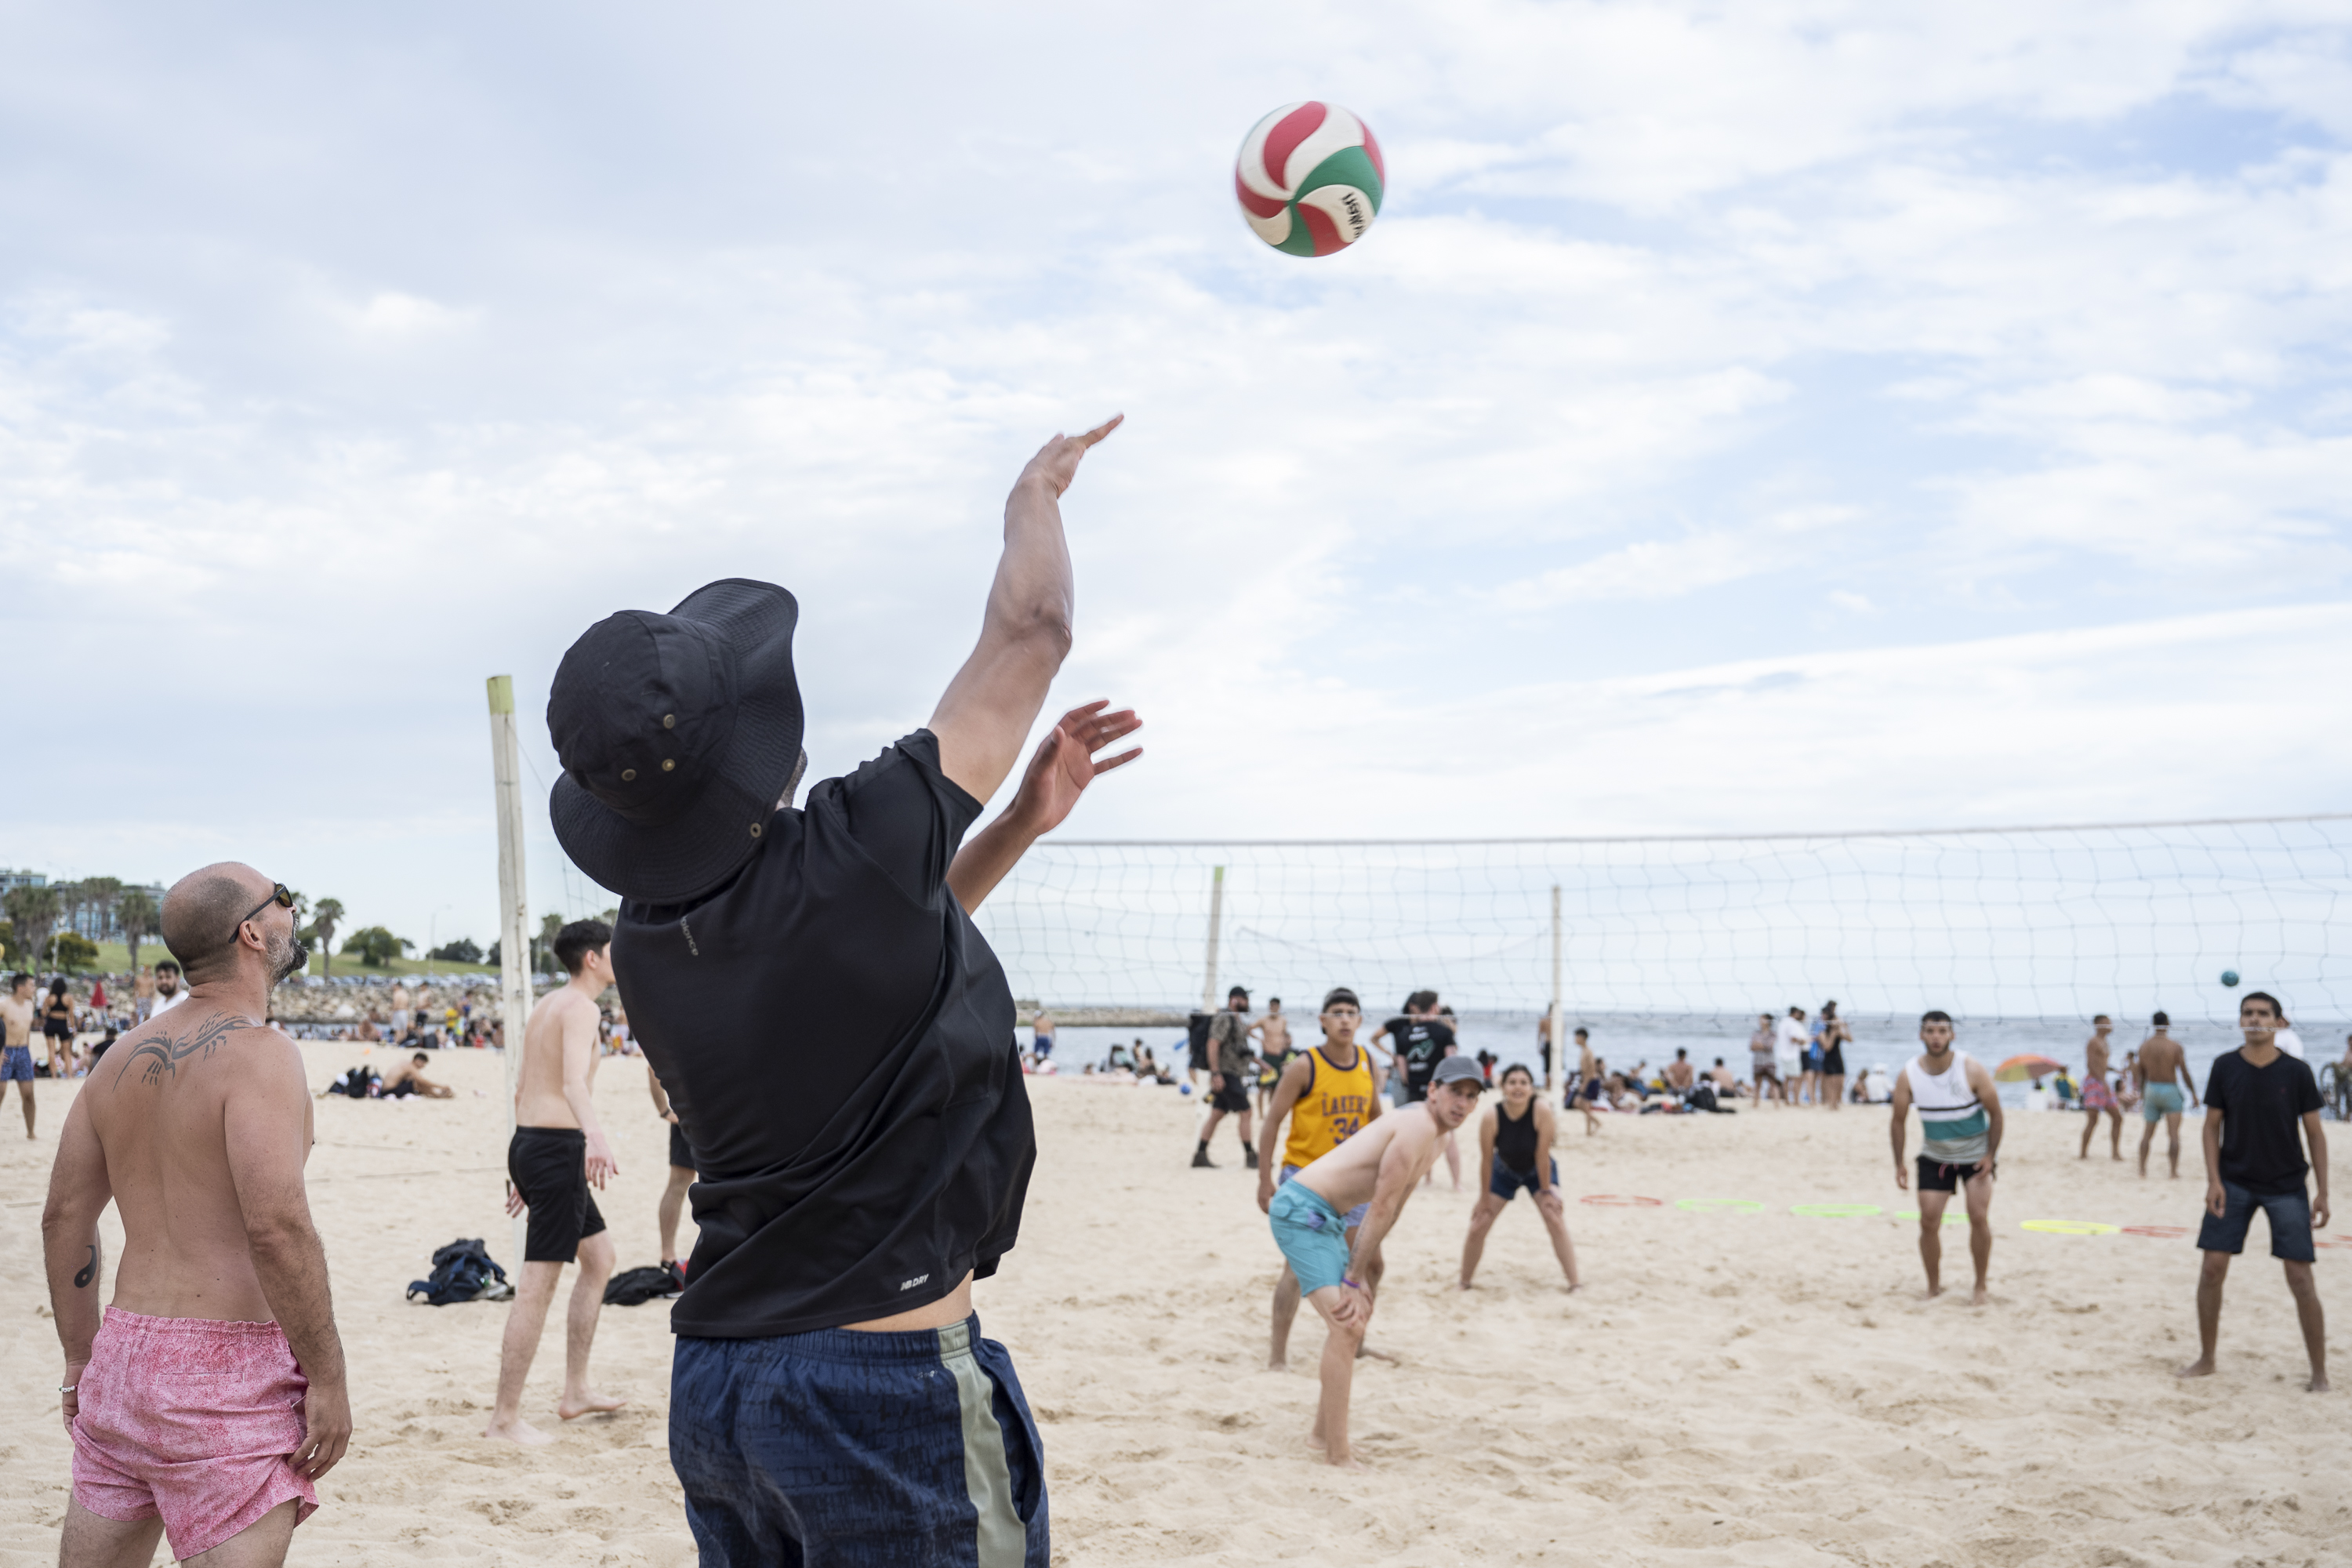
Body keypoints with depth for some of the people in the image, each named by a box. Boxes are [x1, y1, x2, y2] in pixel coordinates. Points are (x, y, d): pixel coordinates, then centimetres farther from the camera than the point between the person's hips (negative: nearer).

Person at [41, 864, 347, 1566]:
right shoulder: (257, 1054, -13)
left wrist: (81, 1358, 23)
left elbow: (64, 1217, 16)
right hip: (228, 1368, -8)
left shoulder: (124, 1058, 12)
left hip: (123, 1354, 8)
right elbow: (276, 1226, -22)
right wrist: (328, 1375, -16)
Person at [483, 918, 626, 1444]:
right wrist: (595, 1137, -47)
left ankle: (575, 1391, 23)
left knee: (599, 1254, 20)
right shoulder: (579, 1007, -12)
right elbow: (574, 1081, -31)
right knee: (538, 1283, -8)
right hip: (557, 1145, -11)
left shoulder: (545, 1006, 18)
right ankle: (504, 1419, -5)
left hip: (529, 1141, 11)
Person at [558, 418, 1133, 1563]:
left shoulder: (647, 945, 3)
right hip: (888, 1390, -7)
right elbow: (1031, 631, -5)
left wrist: (1016, 828, 18)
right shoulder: (852, 854, -19)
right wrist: (1034, 497, 12)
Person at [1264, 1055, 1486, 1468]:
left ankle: (1323, 1432, 35)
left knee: (1355, 1321, 22)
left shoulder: (1434, 1135, 13)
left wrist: (1356, 1275, 12)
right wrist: (1353, 1278, -15)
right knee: (1346, 1324, -18)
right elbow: (1380, 1209, -18)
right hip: (1301, 1212, -11)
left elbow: (1393, 1209, 15)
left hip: (1323, 1217, 11)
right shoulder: (1417, 1128, -19)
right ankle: (1338, 1454, -14)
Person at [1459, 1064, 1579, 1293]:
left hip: (1538, 1171, -1)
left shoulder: (1542, 1110, -34)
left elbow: (1542, 1155, -25)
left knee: (1556, 1222, -16)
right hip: (1504, 1171, 1)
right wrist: (1485, 1196, -9)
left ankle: (1575, 1284, -7)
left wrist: (1546, 1191, -16)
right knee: (1478, 1226, 0)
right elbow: (1487, 1159, -19)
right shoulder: (1491, 1116, -31)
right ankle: (1464, 1284, 19)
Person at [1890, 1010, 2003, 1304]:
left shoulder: (1971, 1070, -20)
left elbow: (1995, 1113, -10)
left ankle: (1981, 1288, 1)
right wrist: (1899, 1163, -4)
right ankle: (1934, 1288, 12)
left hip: (1976, 1154, -2)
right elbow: (1899, 1121, -1)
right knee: (1929, 1221, -4)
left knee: (1979, 1217, -13)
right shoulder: (1909, 1075, -14)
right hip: (1934, 1155, 2)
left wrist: (1991, 1155, -15)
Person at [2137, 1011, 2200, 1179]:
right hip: (2170, 1089, -4)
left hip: (2151, 1089, 4)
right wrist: (2193, 1094, 1)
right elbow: (2185, 1074, -9)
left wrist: (2142, 1095, 19)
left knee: (2148, 1132, 12)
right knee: (2174, 1133, 0)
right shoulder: (2175, 1046, -11)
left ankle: (2142, 1167, 13)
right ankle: (2174, 1169, -2)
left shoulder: (2144, 1046, 0)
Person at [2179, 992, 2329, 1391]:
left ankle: (2319, 1371, 7)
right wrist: (2213, 1181, -8)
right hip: (2234, 1182, 1)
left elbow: (2315, 1133, -2)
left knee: (2300, 1277, -4)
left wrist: (2322, 1192, -6)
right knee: (2212, 1268, -2)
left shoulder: (2297, 1072, -7)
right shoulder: (2225, 1067, -4)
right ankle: (2206, 1359, 13)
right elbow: (2212, 1126, 2)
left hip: (2286, 1186, -1)